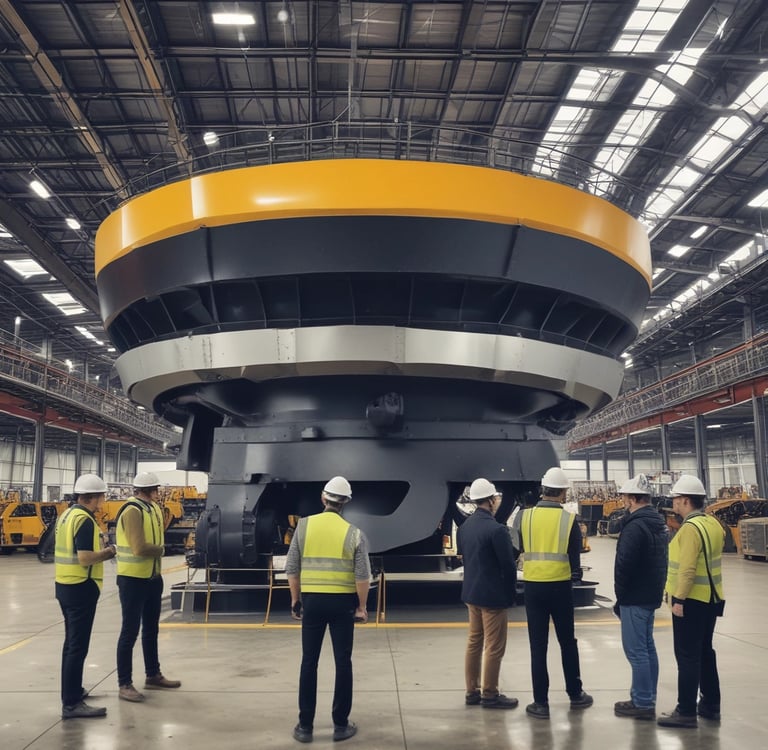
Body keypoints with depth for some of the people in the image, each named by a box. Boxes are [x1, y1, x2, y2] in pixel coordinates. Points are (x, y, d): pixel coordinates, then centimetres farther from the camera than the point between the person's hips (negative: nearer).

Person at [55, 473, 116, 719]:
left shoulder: (66, 515, 10)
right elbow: (85, 559, -26)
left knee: (71, 642, 20)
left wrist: (99, 553, 10)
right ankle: (71, 704, -1)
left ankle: (72, 690, 33)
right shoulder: (85, 520, -19)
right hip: (80, 588, -10)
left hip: (64, 585, 10)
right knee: (78, 646, -5)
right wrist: (106, 553, -9)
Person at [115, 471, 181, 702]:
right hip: (133, 579, -9)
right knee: (130, 632, 0)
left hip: (153, 578, 9)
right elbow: (140, 548, -27)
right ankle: (124, 685, 11)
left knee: (151, 629, 19)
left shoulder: (153, 508, 6)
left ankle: (153, 676, 32)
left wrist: (156, 549, -7)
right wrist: (160, 549, -10)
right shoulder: (132, 511, -21)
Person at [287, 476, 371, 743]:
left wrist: (295, 600, 10)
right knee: (343, 662, 8)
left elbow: (292, 568, 0)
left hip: (312, 600, 1)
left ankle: (305, 726, 14)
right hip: (342, 602, -1)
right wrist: (362, 606, 4)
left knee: (309, 662, 9)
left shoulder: (304, 525, -2)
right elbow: (363, 575, -8)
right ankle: (341, 724, 14)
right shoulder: (353, 533, -5)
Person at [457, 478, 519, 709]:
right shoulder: (496, 529, -20)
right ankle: (490, 694, 12)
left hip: (471, 592, 8)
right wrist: (510, 592, -2)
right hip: (493, 594, -8)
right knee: (494, 647, 3)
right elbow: (509, 565, -16)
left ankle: (472, 691, 23)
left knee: (474, 642, 16)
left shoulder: (464, 527, 4)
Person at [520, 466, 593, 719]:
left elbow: (523, 550, 7)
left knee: (538, 646, 6)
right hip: (560, 586, 0)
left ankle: (541, 702, 9)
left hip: (533, 586, 0)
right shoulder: (568, 519, -7)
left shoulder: (526, 516, -4)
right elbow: (575, 555, -1)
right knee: (567, 642, 16)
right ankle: (575, 694, 29)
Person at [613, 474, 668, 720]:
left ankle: (642, 703, 1)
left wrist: (621, 594, -9)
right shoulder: (658, 523, 11)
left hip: (635, 598, -10)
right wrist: (656, 588, 17)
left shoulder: (635, 526, -20)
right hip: (651, 595, 10)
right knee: (647, 647, 17)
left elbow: (624, 564, -21)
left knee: (636, 650, -3)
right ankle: (647, 698, 25)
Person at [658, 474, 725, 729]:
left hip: (691, 601, -9)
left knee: (687, 656, -3)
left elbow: (688, 568, -24)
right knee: (704, 651, 18)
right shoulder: (712, 523, 9)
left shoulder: (690, 527, -20)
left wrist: (679, 599, -19)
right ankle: (710, 705, 26)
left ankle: (687, 712, 3)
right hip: (710, 598, 9)